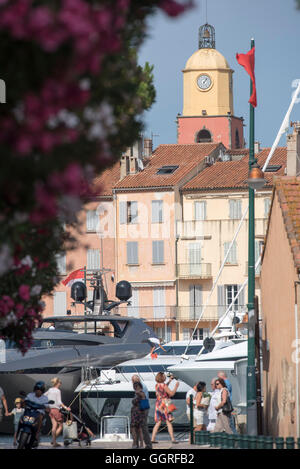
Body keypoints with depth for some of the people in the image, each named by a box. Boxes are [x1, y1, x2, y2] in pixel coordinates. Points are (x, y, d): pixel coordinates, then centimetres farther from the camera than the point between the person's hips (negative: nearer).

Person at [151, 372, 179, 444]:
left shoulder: (157, 385, 9)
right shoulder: (164, 385, -13)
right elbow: (172, 394, -11)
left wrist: (170, 381, 33)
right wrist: (176, 386, 3)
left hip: (158, 405, 7)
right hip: (164, 405, -7)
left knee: (158, 423, 9)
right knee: (169, 422, -3)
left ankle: (152, 439, 4)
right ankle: (173, 439, -5)